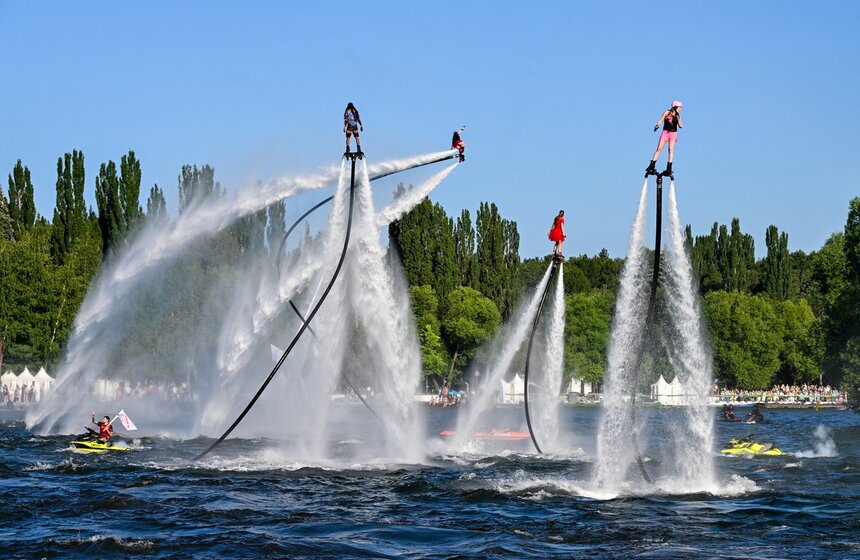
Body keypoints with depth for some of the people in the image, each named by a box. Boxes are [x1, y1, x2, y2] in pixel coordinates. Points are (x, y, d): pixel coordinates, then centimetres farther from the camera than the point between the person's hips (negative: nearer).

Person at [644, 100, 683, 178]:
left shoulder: (678, 116, 5)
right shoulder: (667, 112, -2)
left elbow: (680, 126, 0)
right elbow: (661, 120, -9)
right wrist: (658, 125, -29)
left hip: (673, 133, 2)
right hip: (665, 132, -2)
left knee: (671, 150, -7)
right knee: (659, 149, -5)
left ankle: (668, 170, -9)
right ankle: (651, 167, -3)